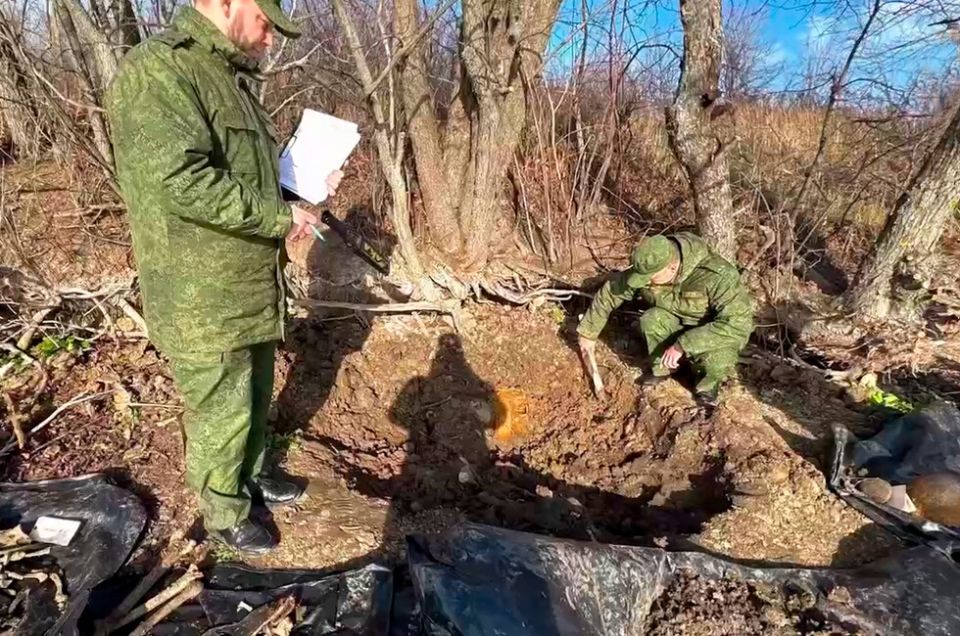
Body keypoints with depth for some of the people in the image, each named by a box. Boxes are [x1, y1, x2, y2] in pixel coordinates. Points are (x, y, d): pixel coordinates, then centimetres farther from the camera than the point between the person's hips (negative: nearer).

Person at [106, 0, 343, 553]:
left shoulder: (233, 79, 15)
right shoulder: (156, 72, -17)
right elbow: (181, 180, -29)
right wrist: (281, 217, -21)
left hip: (253, 288, 9)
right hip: (203, 301, -9)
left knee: (255, 400, 23)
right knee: (222, 414, 8)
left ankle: (249, 477, 45)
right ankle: (225, 513, 31)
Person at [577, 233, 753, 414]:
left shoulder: (717, 275, -36)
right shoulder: (647, 269, -21)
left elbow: (738, 323, -40)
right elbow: (610, 292, -8)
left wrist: (683, 345, -42)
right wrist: (588, 333, -3)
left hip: (716, 331, -4)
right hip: (678, 321, 4)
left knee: (717, 361, -35)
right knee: (651, 320, -29)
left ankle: (707, 384, 1)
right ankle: (662, 367, 0)